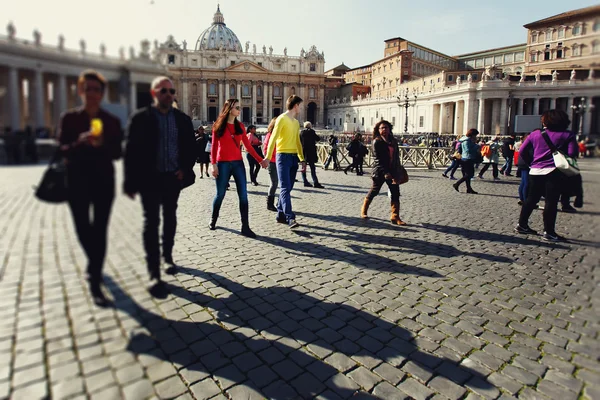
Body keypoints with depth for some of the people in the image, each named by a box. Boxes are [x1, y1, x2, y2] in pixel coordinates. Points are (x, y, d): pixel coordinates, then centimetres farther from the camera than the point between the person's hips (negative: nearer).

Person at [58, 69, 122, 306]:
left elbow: (117, 153, -1)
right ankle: (94, 265, 36)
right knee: (83, 229, 5)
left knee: (100, 231, -2)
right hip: (77, 182, 0)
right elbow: (62, 150, -3)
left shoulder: (112, 121, 4)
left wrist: (102, 144, -21)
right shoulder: (69, 118, 3)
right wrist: (80, 142, -23)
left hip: (104, 181, 0)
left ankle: (95, 282, 7)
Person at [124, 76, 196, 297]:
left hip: (173, 178, 3)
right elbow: (131, 151, -6)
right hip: (150, 178, -3)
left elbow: (191, 148, 10)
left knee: (170, 219, 15)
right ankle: (154, 274, -1)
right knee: (151, 222, -4)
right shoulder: (140, 118, -4)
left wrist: (185, 169, -5)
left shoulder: (183, 119, 5)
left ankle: (168, 256, 34)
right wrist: (131, 182, -10)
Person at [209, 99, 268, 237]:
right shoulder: (218, 126, 1)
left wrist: (260, 160, 0)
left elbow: (248, 146, 7)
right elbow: (214, 146, 0)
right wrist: (214, 164, -9)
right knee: (220, 194, 7)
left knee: (243, 195, -6)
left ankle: (245, 227, -4)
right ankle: (213, 219, 31)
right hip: (223, 164, -3)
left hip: (238, 163, 3)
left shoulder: (240, 126, 10)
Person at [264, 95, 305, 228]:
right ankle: (290, 218, -18)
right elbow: (273, 138, -14)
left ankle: (280, 215, 17)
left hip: (294, 157, 8)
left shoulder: (296, 122, 19)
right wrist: (268, 157, -23)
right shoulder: (282, 119, -6)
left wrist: (302, 159, 20)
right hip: (283, 156, -8)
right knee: (285, 188, -12)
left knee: (288, 188, 8)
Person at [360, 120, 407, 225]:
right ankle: (364, 211, 26)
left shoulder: (393, 141, 11)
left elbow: (397, 157, 13)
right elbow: (378, 158, -12)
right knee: (374, 191, 6)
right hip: (380, 171, -5)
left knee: (396, 194, -2)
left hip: (392, 171, 5)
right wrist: (385, 173, -19)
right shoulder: (377, 142, -6)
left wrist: (398, 173, 8)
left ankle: (395, 217, 1)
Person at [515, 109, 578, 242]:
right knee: (551, 201, -1)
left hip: (535, 171, 4)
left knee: (531, 199, 13)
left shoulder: (535, 134, 7)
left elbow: (522, 151, 6)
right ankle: (549, 232, 2)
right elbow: (572, 153, -10)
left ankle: (522, 225, 19)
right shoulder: (568, 135, 0)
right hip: (554, 172, -4)